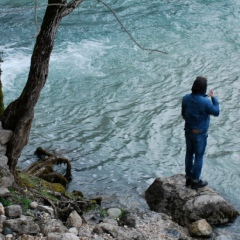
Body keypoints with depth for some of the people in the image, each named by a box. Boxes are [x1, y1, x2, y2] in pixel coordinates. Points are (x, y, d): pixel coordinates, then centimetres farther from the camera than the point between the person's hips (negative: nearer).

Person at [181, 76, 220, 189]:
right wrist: (214, 98, 3)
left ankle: (188, 178, 30)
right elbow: (216, 112, -9)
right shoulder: (205, 102, -26)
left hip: (188, 131, 6)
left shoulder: (186, 98, -10)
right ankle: (195, 181, 19)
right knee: (199, 156, 9)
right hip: (199, 133, -6)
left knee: (189, 154, 19)